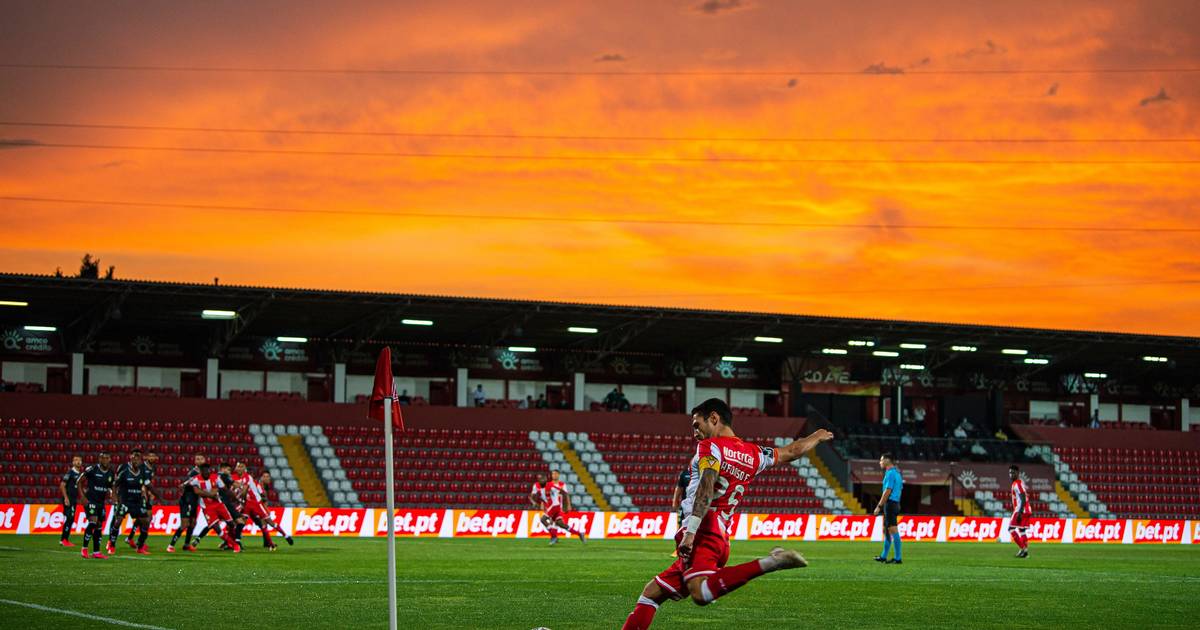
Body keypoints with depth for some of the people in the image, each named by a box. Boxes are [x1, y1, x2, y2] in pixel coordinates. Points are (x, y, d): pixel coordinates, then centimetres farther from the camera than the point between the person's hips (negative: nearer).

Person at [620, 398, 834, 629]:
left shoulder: (710, 446, 0)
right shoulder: (753, 454, 21)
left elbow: (706, 490, -16)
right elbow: (793, 451, 36)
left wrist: (690, 532, -25)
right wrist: (818, 436, 56)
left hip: (702, 533, -9)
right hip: (721, 539, 9)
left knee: (701, 593, -35)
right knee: (651, 592, 14)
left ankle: (768, 563, -37)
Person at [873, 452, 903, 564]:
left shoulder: (890, 473, -14)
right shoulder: (897, 473, 16)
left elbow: (887, 491, -19)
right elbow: (900, 489, 20)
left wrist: (879, 506, -15)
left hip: (890, 504, -10)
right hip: (895, 503, 10)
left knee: (893, 530, -9)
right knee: (886, 530, 15)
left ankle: (897, 558, -10)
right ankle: (883, 556, 21)